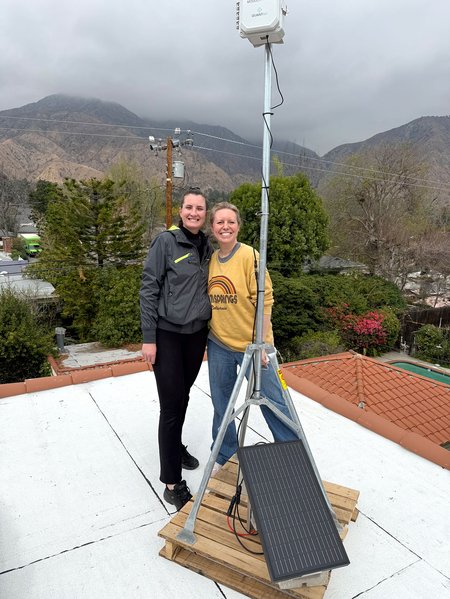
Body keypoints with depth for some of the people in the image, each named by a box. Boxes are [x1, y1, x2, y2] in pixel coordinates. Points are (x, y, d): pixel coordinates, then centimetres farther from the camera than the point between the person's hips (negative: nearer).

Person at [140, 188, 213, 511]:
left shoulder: (207, 247, 7)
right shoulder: (165, 241, -10)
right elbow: (148, 289, -11)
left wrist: (211, 330, 15)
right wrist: (148, 338, -14)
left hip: (197, 334, 5)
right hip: (167, 335, -5)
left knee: (183, 396, 18)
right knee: (171, 404, -2)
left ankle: (176, 446, 43)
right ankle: (172, 482, 11)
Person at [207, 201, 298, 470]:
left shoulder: (249, 256, -12)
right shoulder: (211, 259, 5)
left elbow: (264, 301, -14)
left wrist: (261, 343, -17)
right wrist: (211, 332, 12)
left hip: (251, 344, -5)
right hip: (218, 343, 5)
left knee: (272, 401, 5)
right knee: (221, 401, 17)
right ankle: (224, 452, 39)